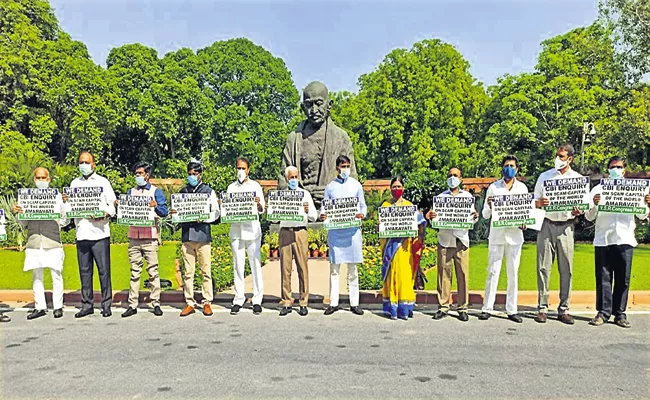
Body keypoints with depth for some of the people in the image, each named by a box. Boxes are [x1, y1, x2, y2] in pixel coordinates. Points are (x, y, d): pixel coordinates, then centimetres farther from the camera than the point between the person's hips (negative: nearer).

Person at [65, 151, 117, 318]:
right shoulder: (75, 183, 16)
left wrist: (105, 214, -19)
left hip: (99, 233, -4)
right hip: (81, 233, 4)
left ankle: (106, 305, 5)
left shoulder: (103, 182, 6)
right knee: (84, 271, 8)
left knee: (104, 270, -2)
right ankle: (87, 305, 16)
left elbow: (113, 205, 0)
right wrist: (65, 202, -5)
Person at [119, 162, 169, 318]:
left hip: (150, 237, -3)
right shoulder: (131, 191, 17)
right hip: (133, 237, 3)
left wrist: (156, 206, -22)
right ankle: (132, 305, 8)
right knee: (134, 271, 5)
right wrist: (118, 205, -7)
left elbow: (165, 212, -3)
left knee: (153, 271, -1)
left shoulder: (156, 191, 5)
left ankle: (156, 303, 5)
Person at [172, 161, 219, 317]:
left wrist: (204, 218, -13)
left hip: (203, 235, -3)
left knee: (206, 271, -1)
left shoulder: (208, 191, 8)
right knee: (188, 272, 4)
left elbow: (216, 212, 4)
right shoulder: (183, 192, 16)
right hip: (187, 235, 3)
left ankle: (207, 302, 7)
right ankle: (190, 303, 10)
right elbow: (177, 212, 18)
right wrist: (173, 213, -5)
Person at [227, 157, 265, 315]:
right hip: (236, 230, 2)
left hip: (252, 229, -2)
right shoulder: (231, 187, 14)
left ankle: (257, 300, 4)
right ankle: (238, 299, 11)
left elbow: (262, 210, 3)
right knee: (238, 265, 4)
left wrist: (258, 204, -19)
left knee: (256, 264, -2)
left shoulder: (255, 186, 6)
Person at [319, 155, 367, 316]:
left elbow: (363, 205, 10)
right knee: (334, 267, 2)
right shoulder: (330, 186, 8)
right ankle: (333, 303, 10)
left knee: (352, 268, 5)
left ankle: (354, 303, 12)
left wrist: (362, 214, -11)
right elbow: (324, 206, 9)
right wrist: (322, 215, -12)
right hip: (335, 231, 0)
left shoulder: (356, 185, 8)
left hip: (352, 230, 0)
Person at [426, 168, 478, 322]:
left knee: (463, 275, -2)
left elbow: (471, 220, 11)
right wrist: (430, 216, -14)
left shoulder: (468, 196, 15)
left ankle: (462, 308, 5)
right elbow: (434, 220, 8)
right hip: (444, 239, 0)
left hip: (462, 240, 0)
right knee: (444, 274, -2)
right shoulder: (441, 197, 14)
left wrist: (475, 217, -12)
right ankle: (443, 307, 4)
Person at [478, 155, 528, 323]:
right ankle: (487, 308, 4)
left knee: (513, 273, 5)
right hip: (496, 235, -1)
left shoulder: (522, 188, 10)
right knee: (493, 272, -2)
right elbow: (485, 215, 5)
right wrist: (489, 206, -17)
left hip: (515, 235, 1)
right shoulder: (493, 187, 6)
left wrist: (525, 223, -9)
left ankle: (512, 310, 11)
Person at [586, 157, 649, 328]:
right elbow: (589, 217, 5)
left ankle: (620, 313, 10)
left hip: (625, 239, 1)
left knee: (623, 278, 3)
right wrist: (594, 205, -15)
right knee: (603, 277, 0)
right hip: (603, 239, -1)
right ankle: (603, 312, 6)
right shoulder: (598, 189, 9)